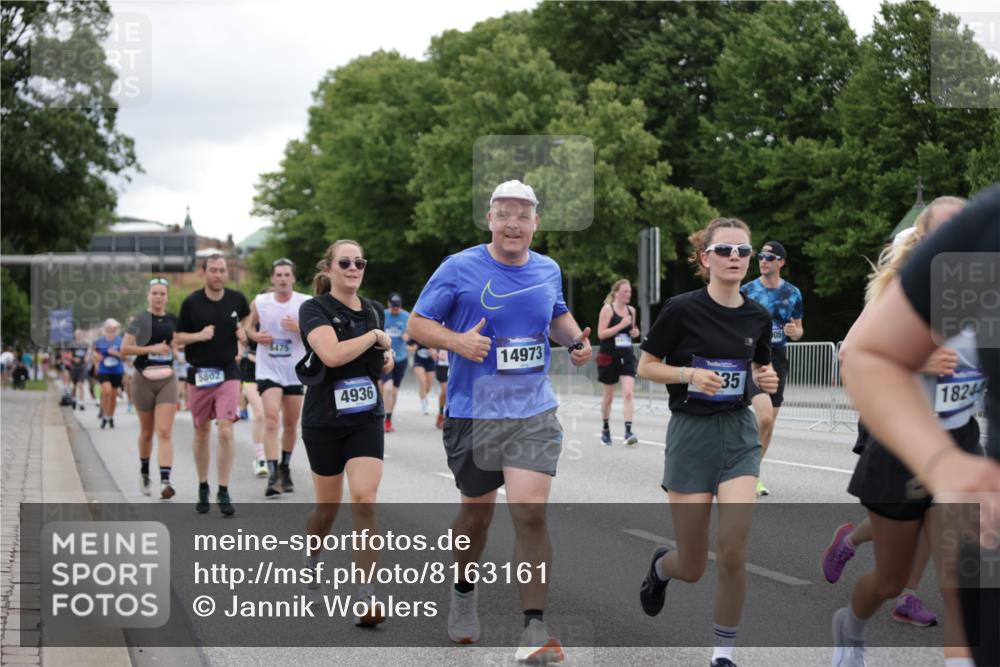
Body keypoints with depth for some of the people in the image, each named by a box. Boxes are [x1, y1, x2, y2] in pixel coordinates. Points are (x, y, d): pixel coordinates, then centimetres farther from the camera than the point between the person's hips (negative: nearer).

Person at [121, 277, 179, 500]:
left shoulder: (172, 320, 7)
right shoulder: (139, 320, -5)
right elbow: (124, 348, -12)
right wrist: (151, 349, -17)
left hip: (167, 378, 2)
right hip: (144, 379, -2)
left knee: (165, 432, -11)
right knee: (147, 431, 12)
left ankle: (165, 481, -20)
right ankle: (144, 471, 37)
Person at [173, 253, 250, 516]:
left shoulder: (237, 299, 0)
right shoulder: (192, 302, -4)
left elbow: (246, 317, 22)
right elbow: (178, 338, 1)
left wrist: (243, 332, 2)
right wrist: (200, 335, -17)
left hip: (228, 373, 0)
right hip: (199, 374, 0)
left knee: (225, 431, -11)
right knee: (202, 433, 10)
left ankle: (224, 492, -5)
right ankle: (203, 488, 25)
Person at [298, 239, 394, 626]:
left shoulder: (373, 311, 8)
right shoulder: (315, 309, -10)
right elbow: (331, 354, -28)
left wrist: (387, 358, 3)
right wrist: (374, 336, -16)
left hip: (366, 420, 3)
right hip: (324, 422, -3)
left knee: (364, 500, -13)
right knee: (328, 507, 9)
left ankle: (367, 597, -13)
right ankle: (309, 563, 42)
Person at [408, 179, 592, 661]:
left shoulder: (548, 270, 7)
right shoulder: (459, 268, -6)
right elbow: (418, 323, -2)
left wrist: (575, 340, 5)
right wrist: (458, 341, -21)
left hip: (534, 412, 1)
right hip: (473, 412, -1)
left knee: (531, 512, -13)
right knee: (476, 512, 13)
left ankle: (535, 630, -8)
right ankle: (464, 594, 42)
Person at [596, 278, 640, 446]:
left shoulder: (631, 310, 9)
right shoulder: (607, 309, -7)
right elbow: (601, 334, -14)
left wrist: (634, 332, 3)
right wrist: (621, 325, -20)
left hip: (627, 357, 4)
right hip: (609, 357, -4)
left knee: (628, 393, -13)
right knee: (609, 396, 9)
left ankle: (628, 432, -18)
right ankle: (605, 429, 29)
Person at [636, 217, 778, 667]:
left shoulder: (757, 317, 1)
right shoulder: (682, 310, -12)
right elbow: (646, 367, -4)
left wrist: (768, 379, -4)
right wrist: (689, 374, -20)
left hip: (738, 434, 3)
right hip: (691, 433, -2)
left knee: (732, 553, -14)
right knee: (692, 569, 5)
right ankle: (660, 566, 43)